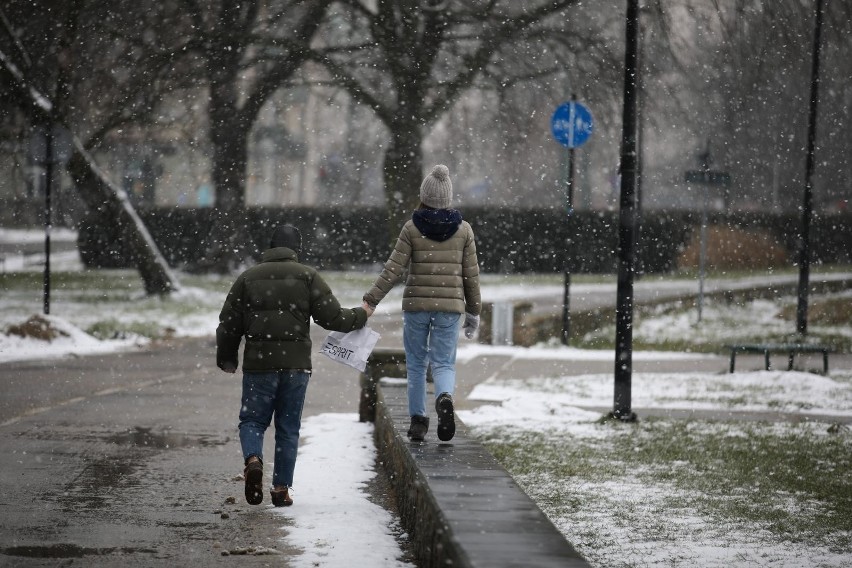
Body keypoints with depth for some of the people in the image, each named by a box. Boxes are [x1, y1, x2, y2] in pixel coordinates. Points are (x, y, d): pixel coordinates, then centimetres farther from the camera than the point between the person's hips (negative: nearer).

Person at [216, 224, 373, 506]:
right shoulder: (307, 276, 1)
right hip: (296, 365, 0)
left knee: (252, 419, 9)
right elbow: (332, 316, -3)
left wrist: (226, 359, 20)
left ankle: (253, 460, -21)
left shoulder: (248, 278, 5)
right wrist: (361, 315, 15)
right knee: (288, 426, 9)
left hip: (258, 364, 0)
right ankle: (281, 487, 9)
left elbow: (228, 324, 6)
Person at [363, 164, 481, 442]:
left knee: (416, 363, 13)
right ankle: (445, 397, -28)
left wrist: (370, 300, -2)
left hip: (416, 304, -1)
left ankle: (418, 420, 11)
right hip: (450, 305, 1)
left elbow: (394, 269, -7)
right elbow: (471, 274, 5)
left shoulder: (412, 228, -3)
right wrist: (473, 311, 14)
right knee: (443, 363, 4)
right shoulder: (463, 229, 2)